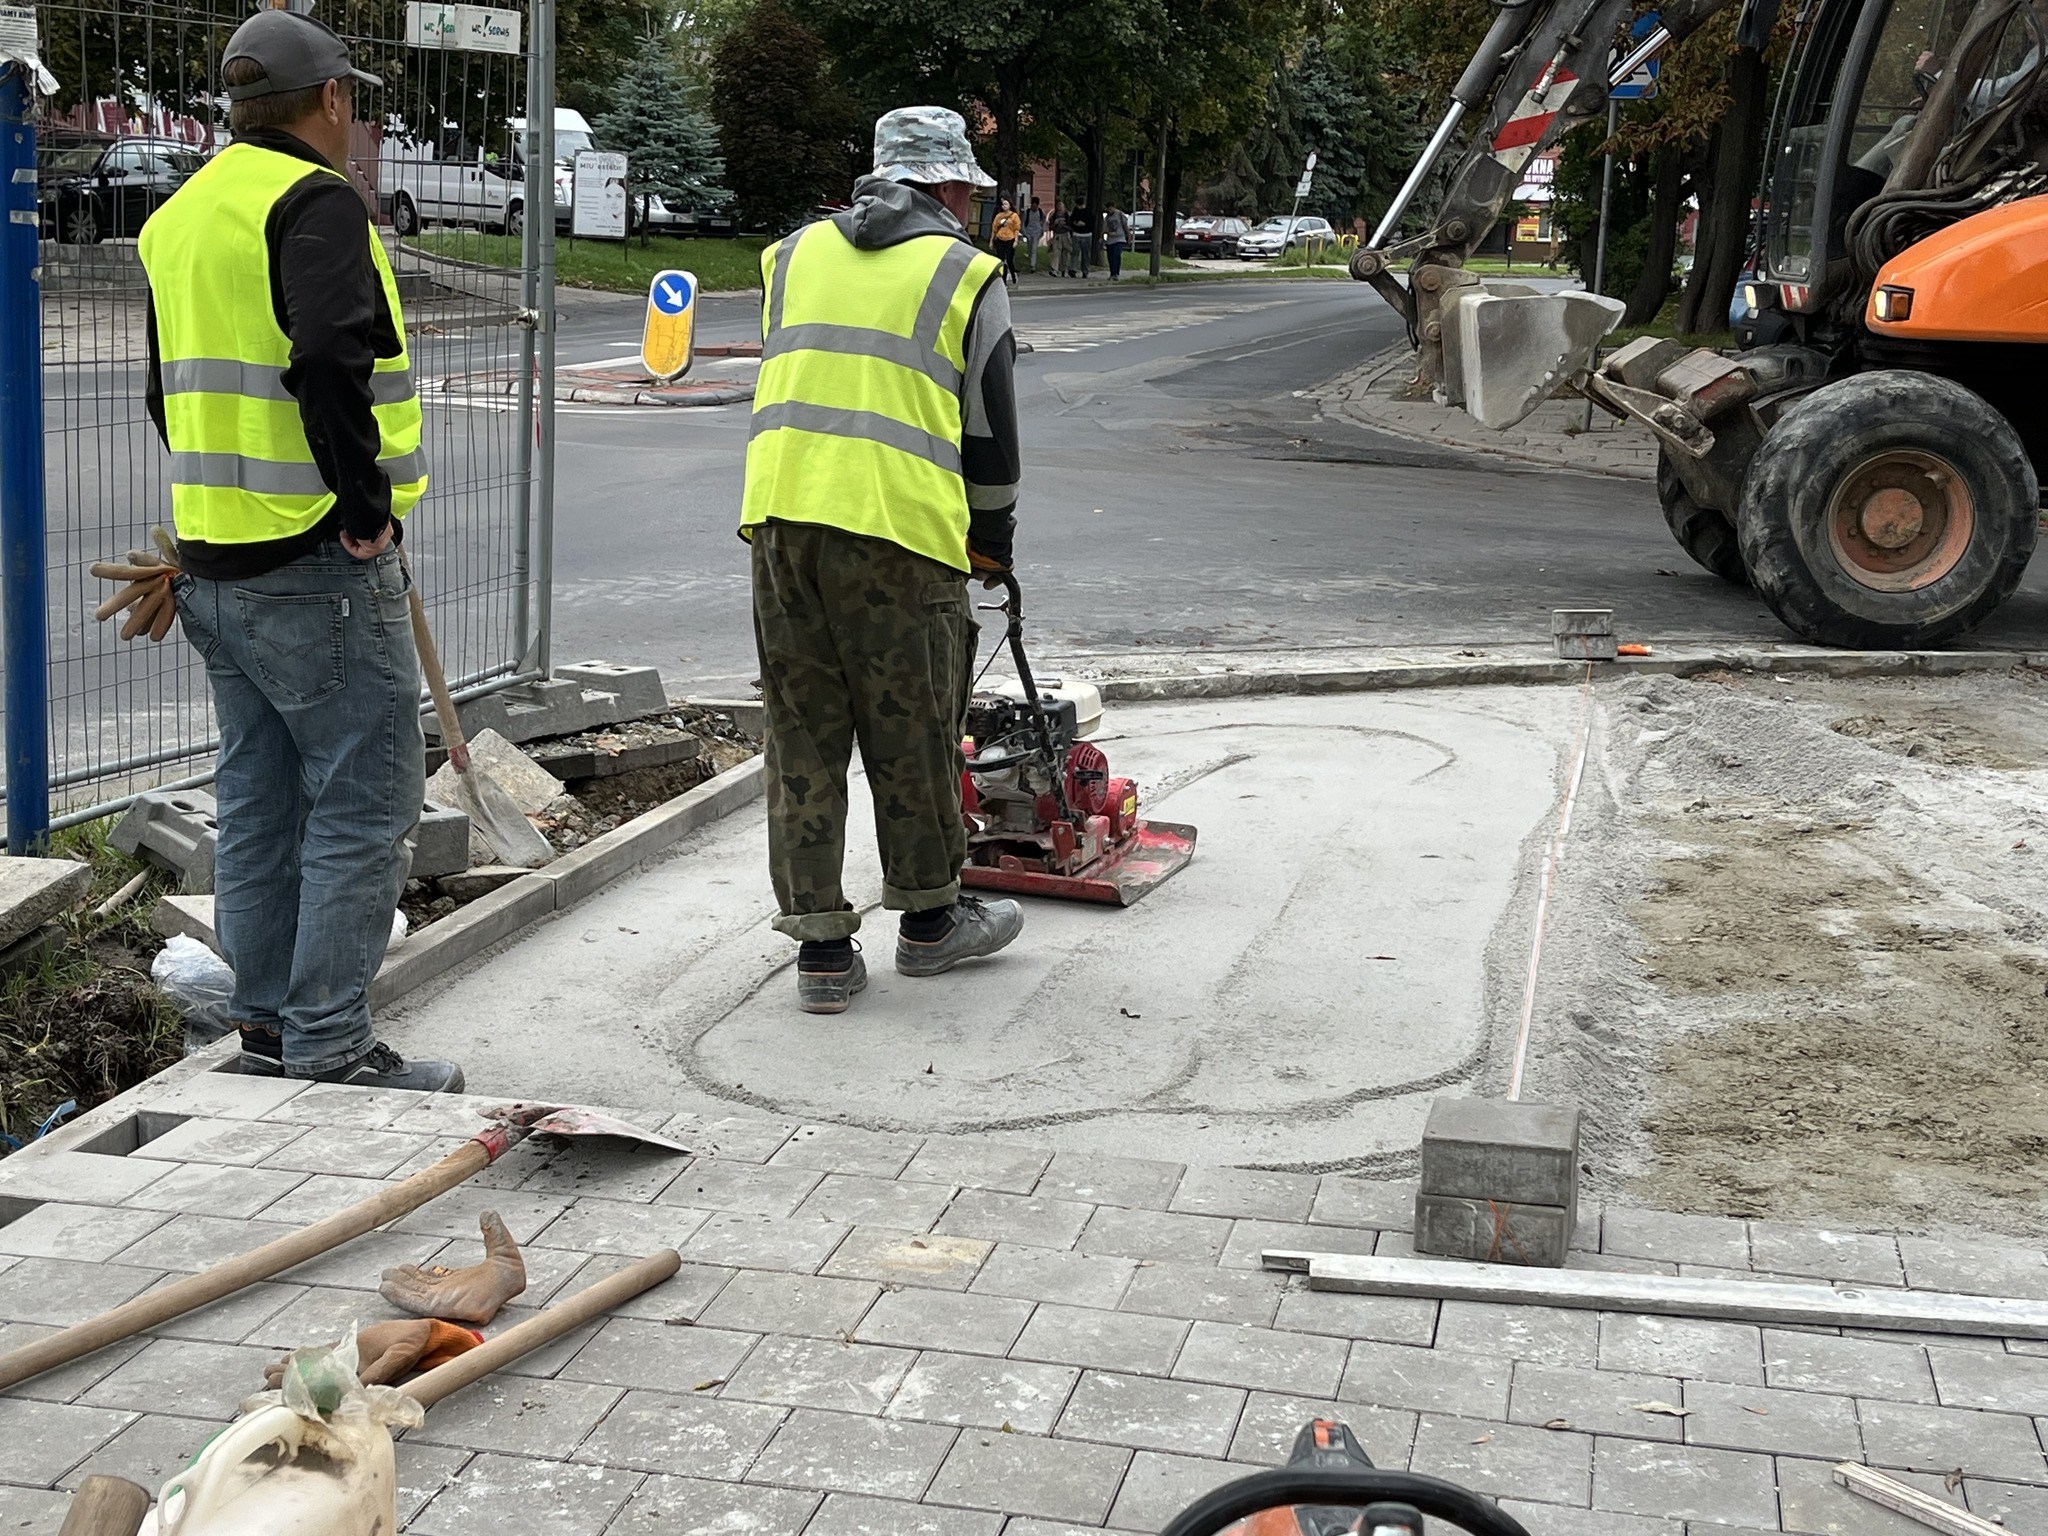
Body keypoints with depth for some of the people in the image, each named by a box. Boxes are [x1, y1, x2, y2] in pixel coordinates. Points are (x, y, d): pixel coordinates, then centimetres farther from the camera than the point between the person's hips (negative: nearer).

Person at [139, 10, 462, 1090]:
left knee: (259, 798, 15)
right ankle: (327, 1046, -2)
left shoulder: (177, 217, 17)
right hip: (317, 564, -9)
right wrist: (365, 504, -18)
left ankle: (266, 1024, 22)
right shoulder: (315, 201, -12)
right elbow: (329, 364, -26)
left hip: (211, 559, 9)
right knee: (365, 800, -3)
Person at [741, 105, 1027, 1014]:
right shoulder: (966, 274, 7)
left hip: (781, 507, 4)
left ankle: (822, 945, 11)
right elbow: (989, 426, 9)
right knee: (913, 730, 11)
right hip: (899, 527, -4)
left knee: (802, 732, 8)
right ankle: (928, 916, 26)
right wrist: (992, 541, 22)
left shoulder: (795, 254, 20)